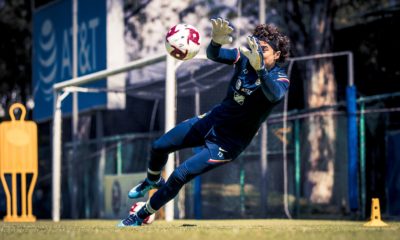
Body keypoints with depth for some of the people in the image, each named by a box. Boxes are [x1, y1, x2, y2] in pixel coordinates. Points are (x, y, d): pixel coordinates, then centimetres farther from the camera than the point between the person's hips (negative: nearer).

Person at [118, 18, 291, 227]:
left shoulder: (279, 78, -23)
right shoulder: (245, 57, -10)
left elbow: (274, 95, -47)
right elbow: (213, 55, -26)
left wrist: (260, 67, -64)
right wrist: (216, 41, -49)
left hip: (229, 142, -6)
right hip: (212, 120, 6)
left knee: (180, 175, -12)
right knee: (159, 146, 14)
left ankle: (141, 217, 10)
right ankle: (152, 181, 48)